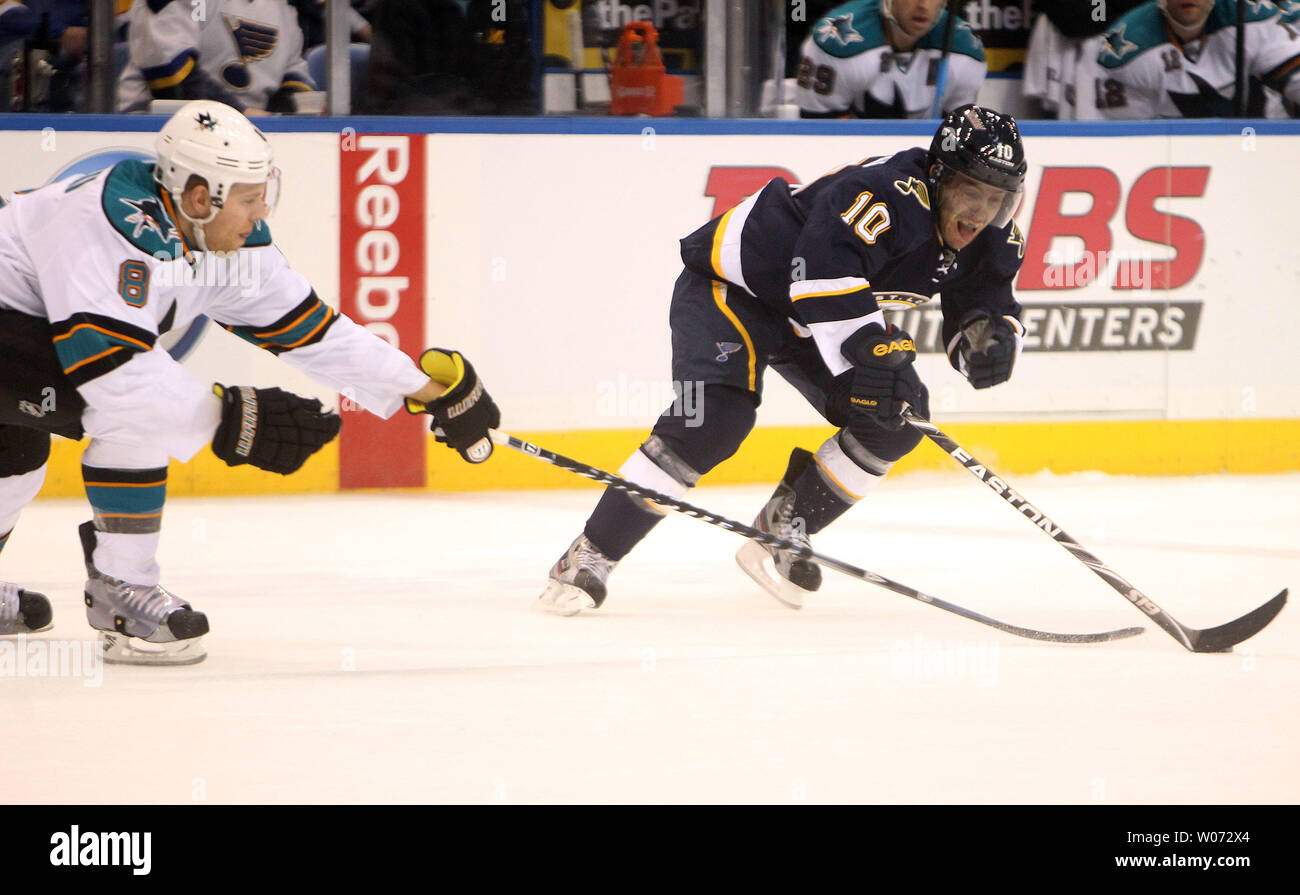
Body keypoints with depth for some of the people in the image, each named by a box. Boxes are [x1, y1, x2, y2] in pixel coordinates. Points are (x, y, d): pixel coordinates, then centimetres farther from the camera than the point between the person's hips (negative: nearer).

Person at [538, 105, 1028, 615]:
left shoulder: (990, 236, -8)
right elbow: (822, 267, -47)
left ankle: (782, 531, 6)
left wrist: (992, 341, -25)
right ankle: (590, 555, -19)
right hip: (730, 287, -8)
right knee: (714, 418, -27)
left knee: (898, 419, -7)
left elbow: (987, 305, -1)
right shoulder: (886, 194, -35)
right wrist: (874, 348, -53)